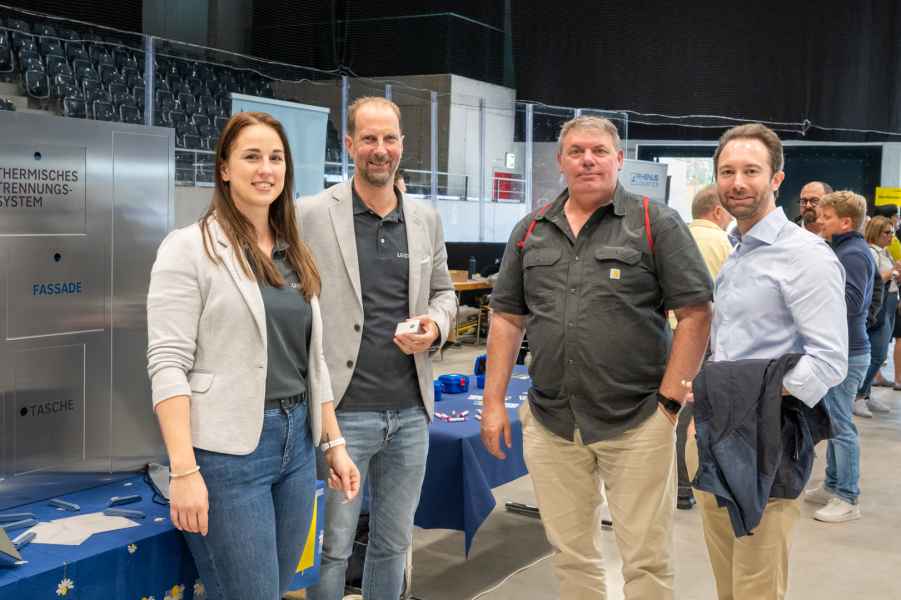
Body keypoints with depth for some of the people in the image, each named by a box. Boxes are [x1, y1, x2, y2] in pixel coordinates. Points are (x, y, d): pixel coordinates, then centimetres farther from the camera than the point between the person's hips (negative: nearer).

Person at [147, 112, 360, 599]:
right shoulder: (188, 248, -7)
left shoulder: (294, 254, 13)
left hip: (297, 444, 7)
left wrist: (334, 441, 13)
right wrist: (184, 471, -20)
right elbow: (167, 364, -13)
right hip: (227, 451, -6)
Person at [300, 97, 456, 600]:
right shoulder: (311, 215, -6)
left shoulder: (427, 218, 8)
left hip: (412, 411, 5)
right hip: (343, 411, -4)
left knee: (394, 542, 17)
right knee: (332, 547, 5)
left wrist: (436, 326, -5)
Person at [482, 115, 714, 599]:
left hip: (636, 422, -4)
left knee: (646, 559, 4)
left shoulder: (656, 223, -3)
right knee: (570, 555, 15)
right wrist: (493, 402, 6)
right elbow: (507, 318, 12)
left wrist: (669, 401, -10)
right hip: (549, 423, 4)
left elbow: (696, 313, -5)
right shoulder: (531, 231, 10)